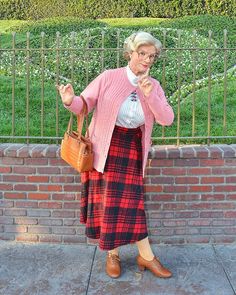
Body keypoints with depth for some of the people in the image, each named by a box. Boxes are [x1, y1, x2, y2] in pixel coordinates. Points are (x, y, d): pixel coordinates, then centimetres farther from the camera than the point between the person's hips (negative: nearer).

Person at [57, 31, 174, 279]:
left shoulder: (154, 86, 4)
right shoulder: (109, 77, -6)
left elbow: (167, 119, -5)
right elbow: (84, 104, -6)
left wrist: (150, 95, -18)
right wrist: (70, 101, -29)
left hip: (132, 149, 2)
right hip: (105, 147, -1)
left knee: (129, 202, 2)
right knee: (107, 201, 3)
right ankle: (112, 254, 21)